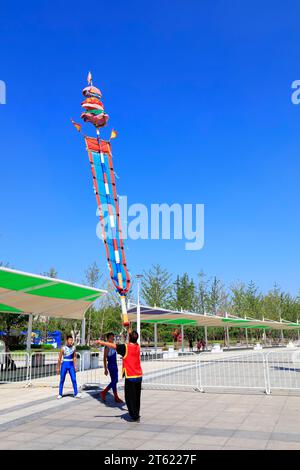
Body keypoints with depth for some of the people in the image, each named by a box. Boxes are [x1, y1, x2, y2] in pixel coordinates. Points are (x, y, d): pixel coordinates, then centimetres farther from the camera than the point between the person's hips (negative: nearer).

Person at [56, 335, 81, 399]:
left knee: (74, 379, -3)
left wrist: (75, 366, 5)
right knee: (62, 380, 7)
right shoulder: (63, 348, -9)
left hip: (71, 365, 2)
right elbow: (59, 358, -3)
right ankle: (60, 394, 19)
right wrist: (58, 368, -1)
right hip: (64, 365, -2)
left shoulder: (73, 348, 0)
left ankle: (76, 394, 3)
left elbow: (74, 358, 9)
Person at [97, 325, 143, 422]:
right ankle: (136, 415, 29)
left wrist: (101, 342, -2)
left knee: (130, 398, 4)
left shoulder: (126, 347, -14)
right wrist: (129, 329, 32)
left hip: (130, 377, -6)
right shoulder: (137, 346, 4)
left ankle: (135, 416, 3)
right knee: (137, 397, 18)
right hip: (139, 376, 6)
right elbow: (133, 339, 25)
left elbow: (112, 345, -12)